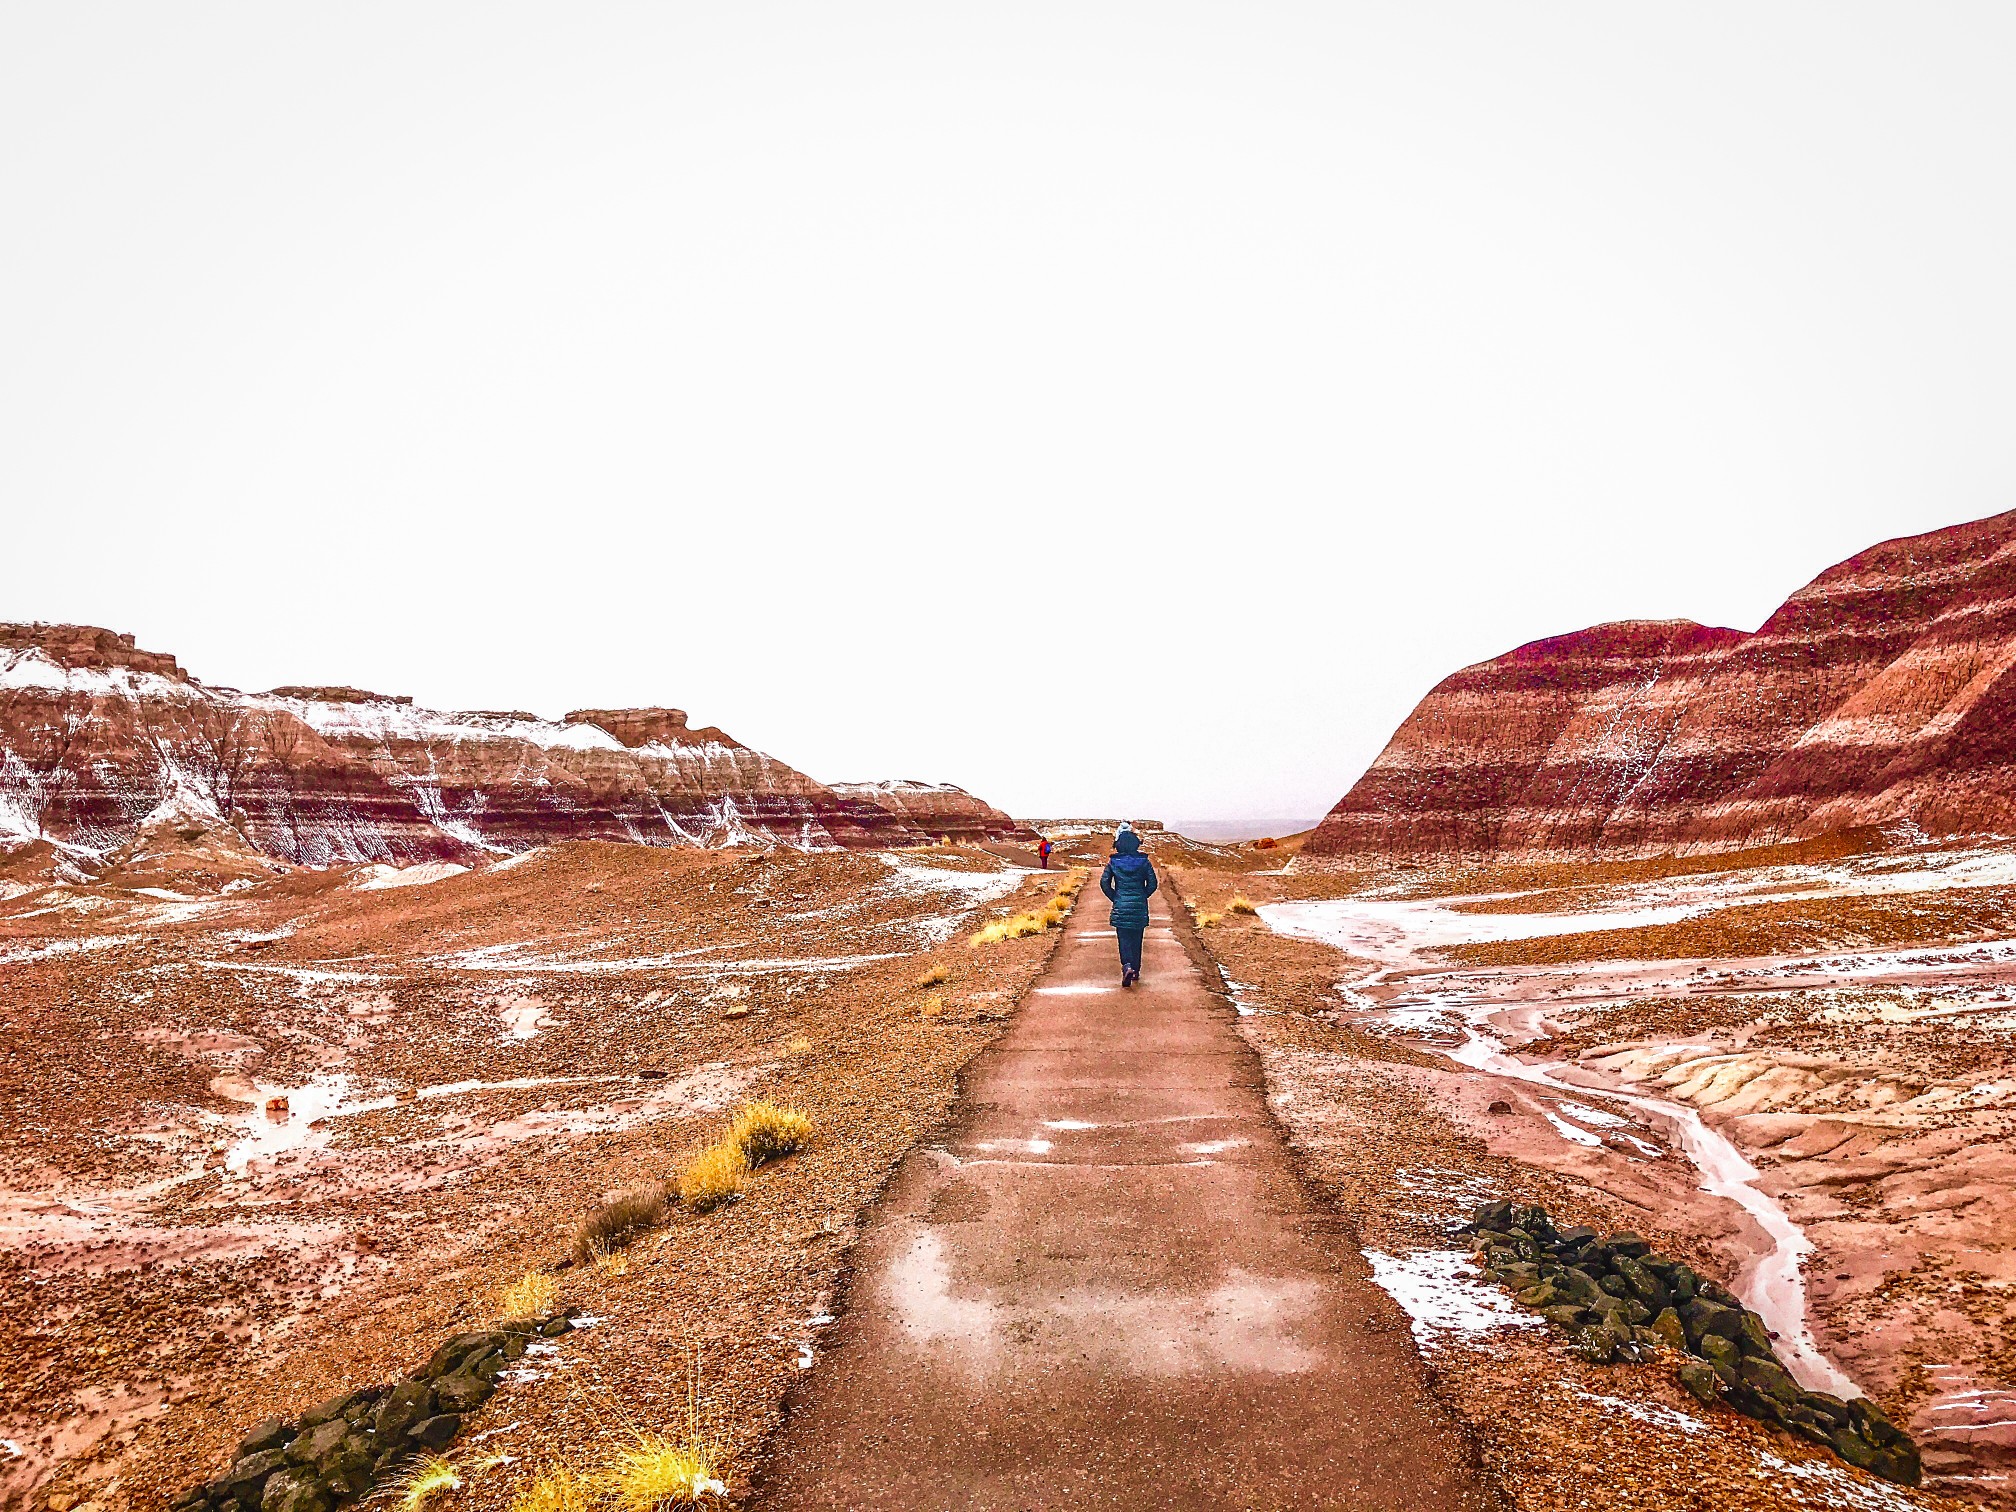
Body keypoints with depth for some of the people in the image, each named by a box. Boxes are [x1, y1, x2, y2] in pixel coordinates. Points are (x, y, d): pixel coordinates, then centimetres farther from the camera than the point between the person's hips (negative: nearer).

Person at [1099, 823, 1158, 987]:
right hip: (1139, 906, 1)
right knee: (1136, 938, 14)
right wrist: (1142, 896, 12)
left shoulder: (1113, 862, -5)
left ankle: (1127, 966, -22)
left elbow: (1104, 883, -6)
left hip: (1120, 906, -1)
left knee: (1124, 938, 1)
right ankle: (1135, 971, 20)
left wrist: (1114, 898, 7)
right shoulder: (1144, 861, -3)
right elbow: (1153, 883, -2)